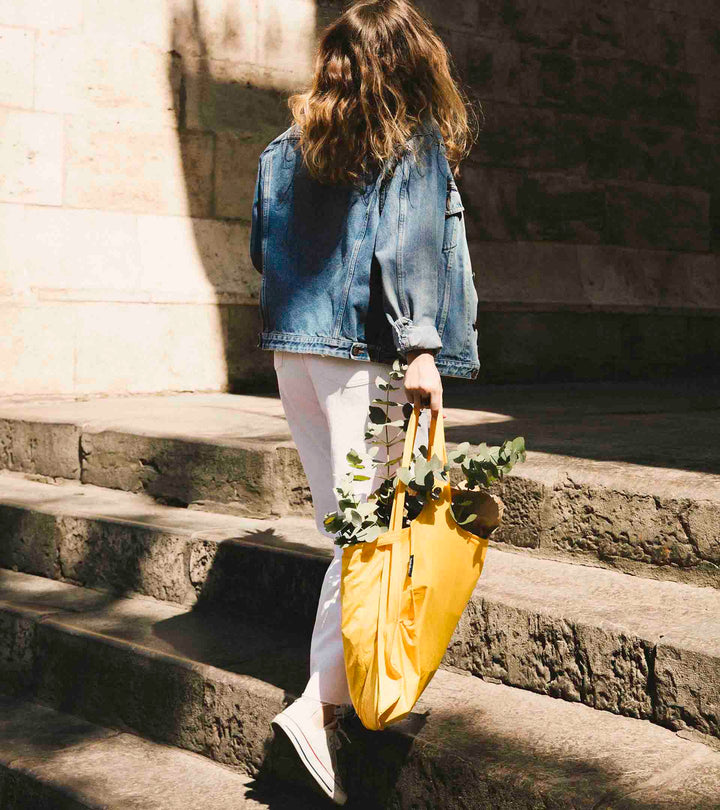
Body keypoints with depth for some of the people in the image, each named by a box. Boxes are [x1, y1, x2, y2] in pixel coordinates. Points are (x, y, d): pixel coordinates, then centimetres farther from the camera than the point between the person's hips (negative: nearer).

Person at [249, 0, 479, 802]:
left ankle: (337, 685, 17)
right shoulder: (414, 145, -3)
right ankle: (320, 701, -10)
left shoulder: (286, 149, 13)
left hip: (292, 349, 6)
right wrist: (420, 345, -20)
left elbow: (262, 248, 18)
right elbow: (406, 246, -15)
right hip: (364, 356, -6)